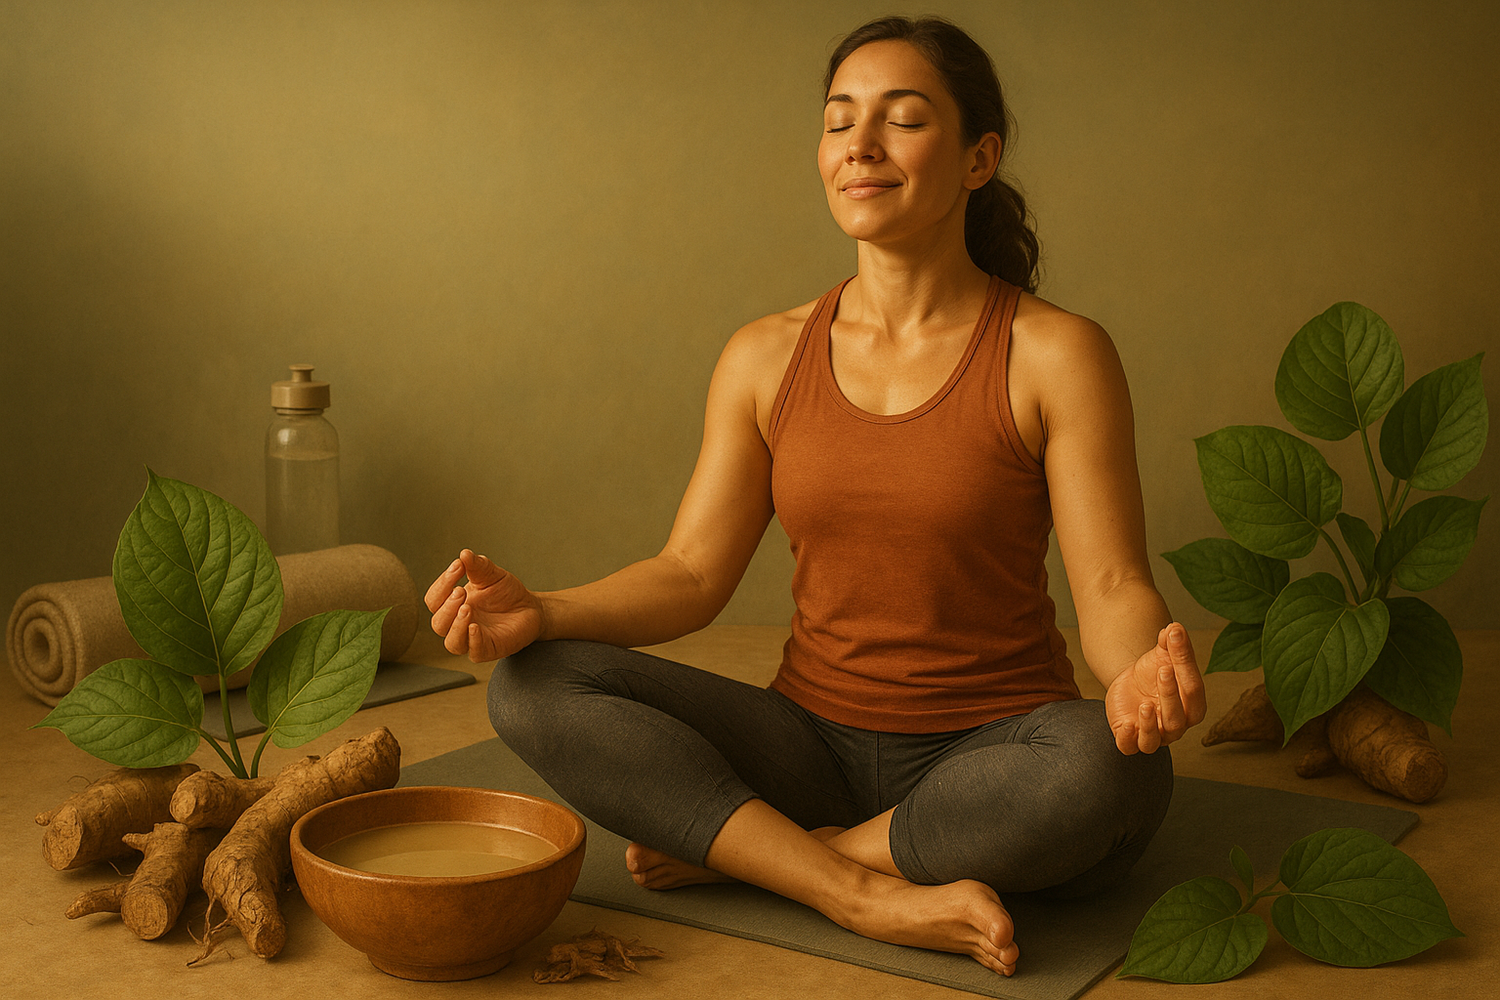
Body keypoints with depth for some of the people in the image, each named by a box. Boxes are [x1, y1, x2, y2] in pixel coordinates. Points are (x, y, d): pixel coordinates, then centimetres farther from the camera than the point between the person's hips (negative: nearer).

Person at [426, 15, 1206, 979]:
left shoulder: (1055, 355, -6)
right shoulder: (766, 358, 5)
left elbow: (1113, 585, -10)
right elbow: (690, 574, 4)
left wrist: (1142, 669, -34)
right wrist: (539, 610, -14)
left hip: (990, 759, -2)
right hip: (814, 744, 3)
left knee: (1110, 768, -37)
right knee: (532, 683, -15)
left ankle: (730, 852, -18)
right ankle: (866, 894, -24)